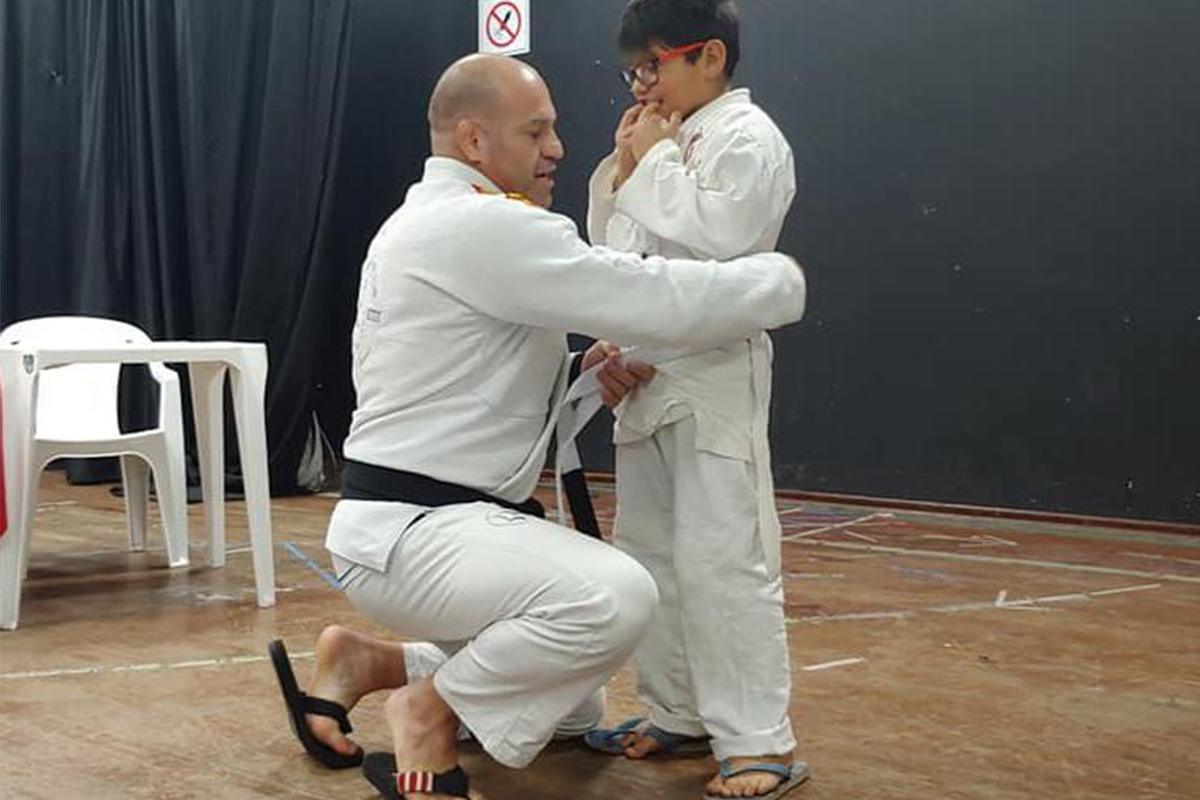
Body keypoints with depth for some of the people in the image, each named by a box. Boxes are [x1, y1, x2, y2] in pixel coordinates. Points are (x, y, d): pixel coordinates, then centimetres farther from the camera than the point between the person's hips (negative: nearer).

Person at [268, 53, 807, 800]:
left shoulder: (426, 222, 16)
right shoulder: (482, 225, -18)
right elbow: (655, 300, -21)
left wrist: (577, 371, 4)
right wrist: (787, 278, -4)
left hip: (430, 521, 11)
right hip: (405, 533, -11)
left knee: (570, 706, 17)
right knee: (617, 598, -31)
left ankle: (364, 664, 17)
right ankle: (428, 712, -8)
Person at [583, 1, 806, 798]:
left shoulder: (747, 137, -9)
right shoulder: (668, 140, 16)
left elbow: (720, 241, -23)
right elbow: (609, 249, 17)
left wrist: (656, 161, -13)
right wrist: (624, 167, 4)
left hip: (716, 378, -9)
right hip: (648, 375, 9)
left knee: (722, 558, -10)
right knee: (649, 552, 14)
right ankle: (678, 713, 26)